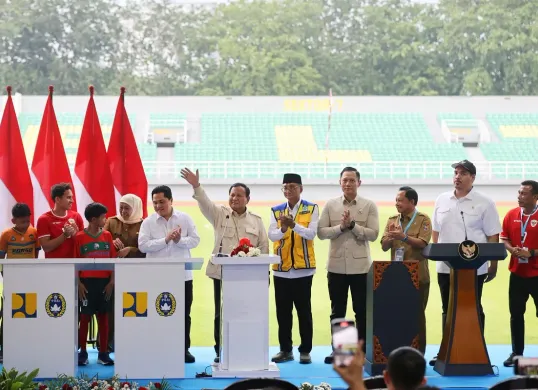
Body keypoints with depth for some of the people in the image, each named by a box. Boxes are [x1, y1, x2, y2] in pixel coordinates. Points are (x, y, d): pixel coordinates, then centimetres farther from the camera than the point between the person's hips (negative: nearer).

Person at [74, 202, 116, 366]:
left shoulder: (107, 235, 6)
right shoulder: (80, 237, -3)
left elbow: (113, 259, 6)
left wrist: (112, 281, -1)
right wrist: (78, 283, -8)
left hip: (104, 282, 3)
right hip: (87, 281, -3)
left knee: (103, 316, 6)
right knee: (85, 317, 2)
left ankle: (103, 353, 11)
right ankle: (83, 352, 9)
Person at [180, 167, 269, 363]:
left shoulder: (256, 220, 10)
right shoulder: (220, 214, 7)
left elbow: (264, 246, 8)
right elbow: (205, 203, -11)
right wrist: (196, 186, -29)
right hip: (222, 273, 0)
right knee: (221, 314, 2)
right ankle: (221, 352, 10)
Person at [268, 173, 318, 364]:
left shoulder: (312, 209, 1)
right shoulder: (276, 210, 7)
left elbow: (311, 234, -10)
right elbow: (271, 235, -4)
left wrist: (294, 225, -26)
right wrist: (283, 229, -25)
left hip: (303, 268, -3)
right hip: (281, 269, 3)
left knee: (304, 310, 2)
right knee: (283, 311, 6)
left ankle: (305, 350, 9)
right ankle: (285, 349, 14)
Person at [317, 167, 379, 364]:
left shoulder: (369, 206, -1)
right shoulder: (330, 205, 4)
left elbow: (373, 234, -8)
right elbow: (321, 232, -2)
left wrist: (353, 225, -17)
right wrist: (341, 227, -15)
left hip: (360, 266, -2)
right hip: (336, 266, 2)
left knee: (362, 311, 4)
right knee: (337, 311, 8)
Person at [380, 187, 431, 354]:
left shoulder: (423, 220, -3)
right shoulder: (392, 220, 11)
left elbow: (422, 243, -15)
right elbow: (384, 246, 6)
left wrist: (404, 237, -28)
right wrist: (390, 237, -15)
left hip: (417, 276, -4)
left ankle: (418, 353, 5)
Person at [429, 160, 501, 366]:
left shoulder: (484, 202, -4)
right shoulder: (441, 200, 8)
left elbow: (493, 235, -4)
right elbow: (436, 231, 14)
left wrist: (494, 264, -6)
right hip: (445, 266, 4)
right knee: (448, 310, 11)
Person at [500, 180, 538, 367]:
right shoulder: (511, 215, 5)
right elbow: (504, 238, 11)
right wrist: (511, 249, -8)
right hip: (517, 273, 4)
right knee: (516, 314, 9)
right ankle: (517, 353, 19)